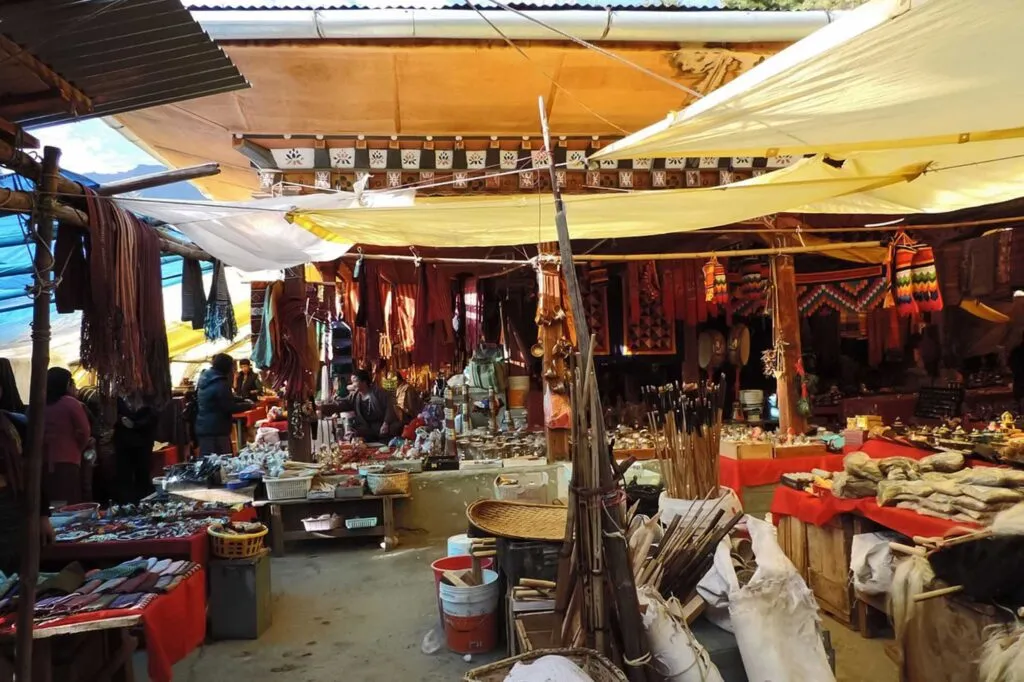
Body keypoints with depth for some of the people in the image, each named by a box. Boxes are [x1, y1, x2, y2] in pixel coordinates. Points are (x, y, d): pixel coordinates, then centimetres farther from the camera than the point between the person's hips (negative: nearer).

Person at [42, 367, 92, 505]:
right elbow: (84, 432, -7)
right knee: (68, 506, -2)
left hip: (44, 461, 6)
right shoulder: (70, 403, -7)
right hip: (66, 461, -6)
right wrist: (78, 449, 11)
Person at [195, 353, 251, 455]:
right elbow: (230, 407, -15)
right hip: (216, 430, -9)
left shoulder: (205, 379, 12)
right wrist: (248, 405, -2)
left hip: (203, 428, 10)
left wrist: (243, 401, 15)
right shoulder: (220, 384, -17)